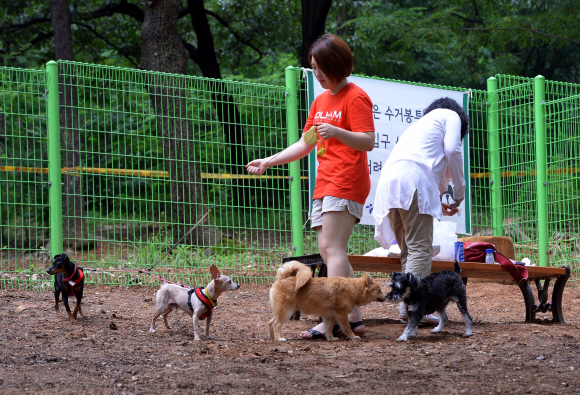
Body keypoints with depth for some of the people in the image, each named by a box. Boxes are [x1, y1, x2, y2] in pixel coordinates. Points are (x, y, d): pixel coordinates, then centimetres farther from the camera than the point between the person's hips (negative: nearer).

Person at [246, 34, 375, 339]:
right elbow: (305, 145, 24)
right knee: (327, 251, 3)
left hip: (346, 182, -9)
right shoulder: (320, 101, 20)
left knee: (332, 247, -17)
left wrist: (337, 132, -29)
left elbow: (368, 142, -14)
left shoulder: (355, 98, -6)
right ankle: (354, 318, 4)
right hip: (324, 184, 9)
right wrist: (268, 162, 16)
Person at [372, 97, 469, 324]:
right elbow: (452, 150, 2)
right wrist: (459, 192, 9)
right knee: (420, 248, -8)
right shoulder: (451, 116, 20)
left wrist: (436, 203, 36)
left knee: (408, 250, 11)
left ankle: (407, 308, 7)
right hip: (413, 180, -7)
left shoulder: (419, 124, 39)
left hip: (388, 182, 7)